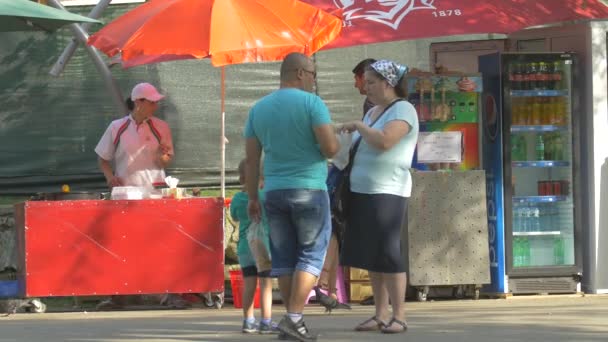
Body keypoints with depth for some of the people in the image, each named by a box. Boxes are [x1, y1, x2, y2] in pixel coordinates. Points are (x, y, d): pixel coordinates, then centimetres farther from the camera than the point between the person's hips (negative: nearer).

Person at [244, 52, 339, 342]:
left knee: (284, 257, 9)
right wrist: (335, 143, 7)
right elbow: (330, 148, -16)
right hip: (309, 189, -5)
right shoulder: (311, 102, -8)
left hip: (274, 192, 5)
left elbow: (251, 158, 7)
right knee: (312, 253, 0)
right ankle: (294, 318, -11)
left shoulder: (259, 108, 9)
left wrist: (252, 196, 13)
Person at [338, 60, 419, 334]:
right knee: (369, 255, 5)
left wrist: (357, 125, -11)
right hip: (362, 192, 9)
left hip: (387, 193, -9)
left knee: (387, 254, -10)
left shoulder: (403, 110, -9)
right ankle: (381, 315, 9)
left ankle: (399, 317, -7)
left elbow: (383, 141, -24)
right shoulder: (373, 112, 19)